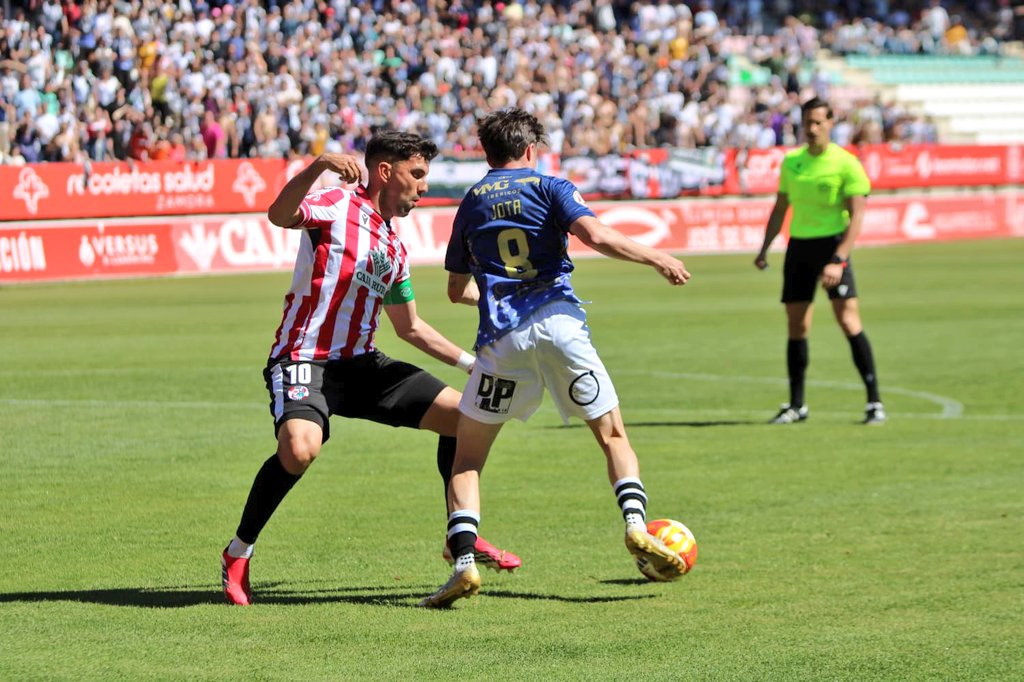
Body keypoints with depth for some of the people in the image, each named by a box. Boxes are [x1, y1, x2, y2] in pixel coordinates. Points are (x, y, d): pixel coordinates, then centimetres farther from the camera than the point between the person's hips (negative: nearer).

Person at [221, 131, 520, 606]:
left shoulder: (395, 250, 17)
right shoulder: (337, 207, -6)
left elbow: (410, 328, 28)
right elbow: (279, 216, -27)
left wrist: (472, 363, 27)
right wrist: (318, 167, -40)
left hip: (360, 363, 8)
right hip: (305, 360, -8)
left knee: (462, 414, 5)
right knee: (300, 448, -35)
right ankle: (238, 554, -14)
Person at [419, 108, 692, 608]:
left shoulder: (472, 202, 19)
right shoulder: (548, 187, 9)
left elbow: (458, 290, 25)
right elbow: (595, 235, -10)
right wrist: (658, 260, 1)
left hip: (501, 337, 1)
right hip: (558, 320, -1)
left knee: (468, 455, 9)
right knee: (613, 436, 12)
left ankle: (464, 562, -9)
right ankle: (636, 524, -12)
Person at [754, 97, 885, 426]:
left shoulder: (846, 163, -9)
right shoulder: (791, 162, 9)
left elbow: (856, 217, -13)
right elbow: (780, 208, 21)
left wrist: (838, 261, -22)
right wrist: (764, 249, 13)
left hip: (831, 243, -5)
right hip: (798, 246, 5)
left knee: (848, 320, -14)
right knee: (796, 326, 5)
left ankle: (874, 401, -10)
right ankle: (796, 405, 15)